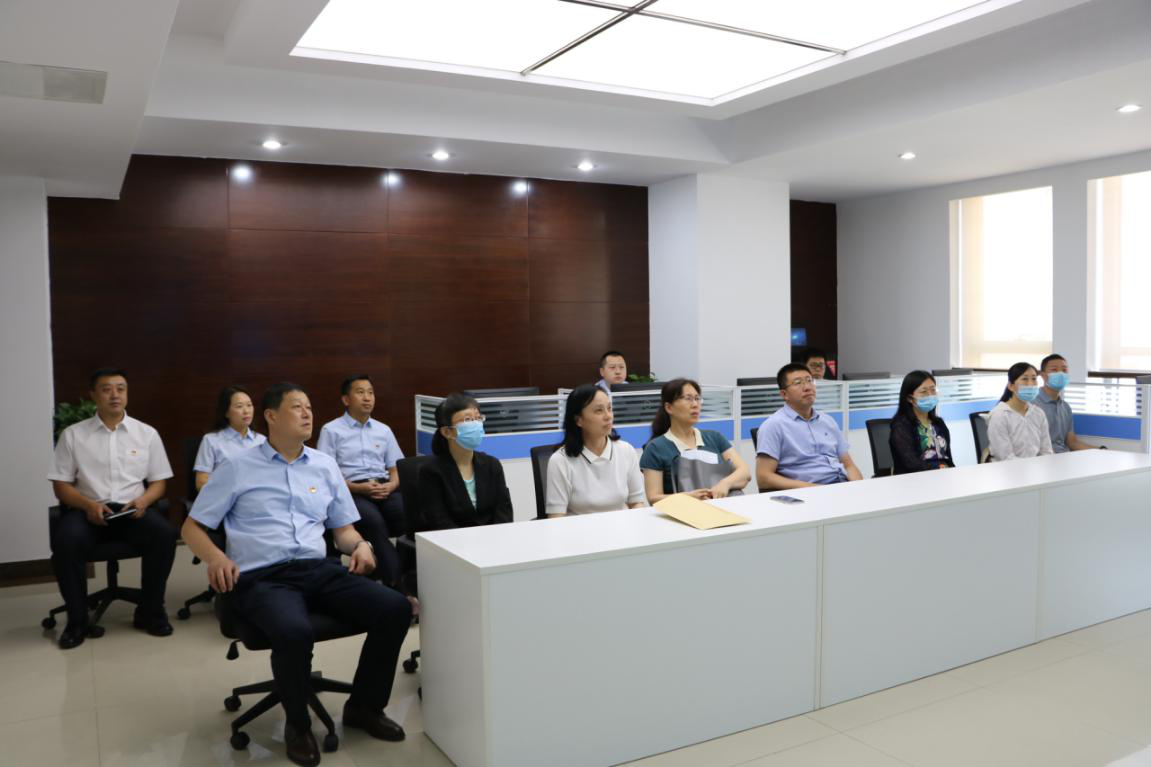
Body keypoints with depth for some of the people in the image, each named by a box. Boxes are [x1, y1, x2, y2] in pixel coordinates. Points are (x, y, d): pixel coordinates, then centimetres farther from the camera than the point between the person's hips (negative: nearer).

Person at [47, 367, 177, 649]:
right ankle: (77, 620, -15)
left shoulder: (147, 433, 8)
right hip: (88, 509, 0)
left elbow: (159, 482, 11)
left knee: (165, 534, -30)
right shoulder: (73, 434, 6)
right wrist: (88, 504, -14)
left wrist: (144, 500, -12)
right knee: (66, 540, -33)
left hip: (133, 509, 1)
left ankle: (149, 612, -12)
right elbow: (61, 485, 5)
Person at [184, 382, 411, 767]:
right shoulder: (237, 468, 5)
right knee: (294, 632, -37)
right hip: (262, 577, -4)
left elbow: (343, 528, 20)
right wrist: (215, 556, -12)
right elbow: (192, 527, 9)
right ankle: (298, 725, -6)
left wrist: (360, 545, -3)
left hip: (319, 569, 4)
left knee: (396, 608, -18)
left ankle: (364, 706, 5)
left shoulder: (325, 466, 16)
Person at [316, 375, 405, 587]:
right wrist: (357, 487, -13)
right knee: (374, 521, -37)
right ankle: (395, 582, -38)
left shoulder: (384, 430, 21)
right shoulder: (331, 430, 8)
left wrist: (390, 486, -5)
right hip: (351, 492, -3)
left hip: (385, 489, 4)